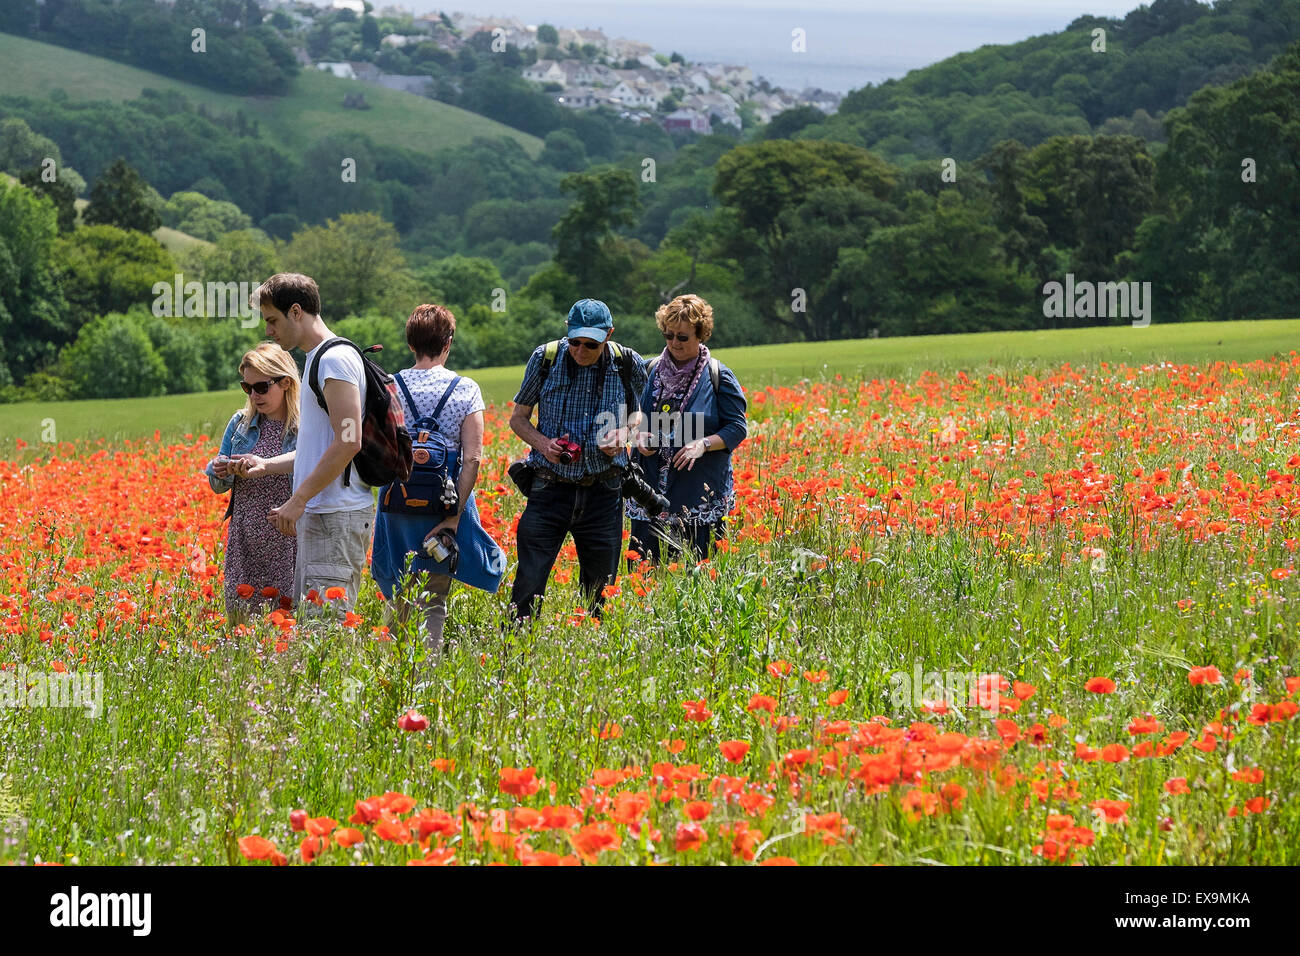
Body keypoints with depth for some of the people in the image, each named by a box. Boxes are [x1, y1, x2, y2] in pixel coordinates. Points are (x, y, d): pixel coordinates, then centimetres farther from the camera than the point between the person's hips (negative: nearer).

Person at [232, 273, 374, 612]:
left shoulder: (336, 358, -12)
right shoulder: (316, 359, 21)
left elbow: (348, 442, -20)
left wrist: (298, 500, -19)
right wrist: (266, 465, 17)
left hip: (338, 517, -11)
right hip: (318, 515, 11)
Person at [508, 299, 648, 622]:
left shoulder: (627, 364, -1)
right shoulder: (545, 359, -3)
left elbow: (639, 412, 17)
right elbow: (518, 417, 8)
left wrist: (625, 431, -6)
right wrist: (542, 443, -12)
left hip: (603, 494, 1)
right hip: (551, 488, -1)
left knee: (600, 589, 8)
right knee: (528, 584, -8)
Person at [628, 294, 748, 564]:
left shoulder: (718, 376, 0)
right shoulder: (651, 370, 9)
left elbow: (738, 428, -1)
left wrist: (704, 444, -17)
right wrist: (638, 434, -3)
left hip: (701, 493, -3)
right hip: (651, 488, 3)